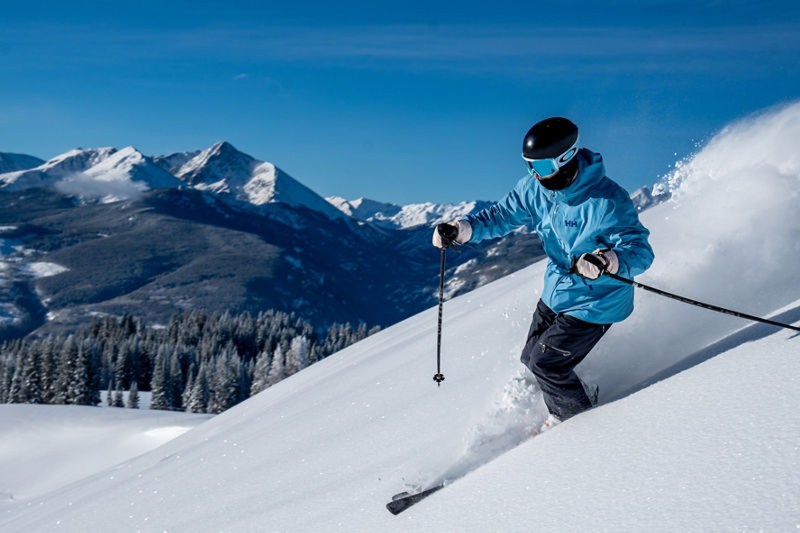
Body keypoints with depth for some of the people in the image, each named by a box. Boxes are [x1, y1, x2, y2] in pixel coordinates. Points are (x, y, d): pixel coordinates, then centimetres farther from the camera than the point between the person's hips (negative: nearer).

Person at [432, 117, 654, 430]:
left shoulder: (607, 202, -29)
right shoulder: (536, 187, -9)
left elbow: (640, 251, -30)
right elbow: (503, 214, 1)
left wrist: (608, 261, -52)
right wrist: (461, 229, -16)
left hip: (595, 301, -7)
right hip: (555, 292, 7)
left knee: (544, 363, -6)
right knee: (531, 359, 15)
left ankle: (577, 417, 23)